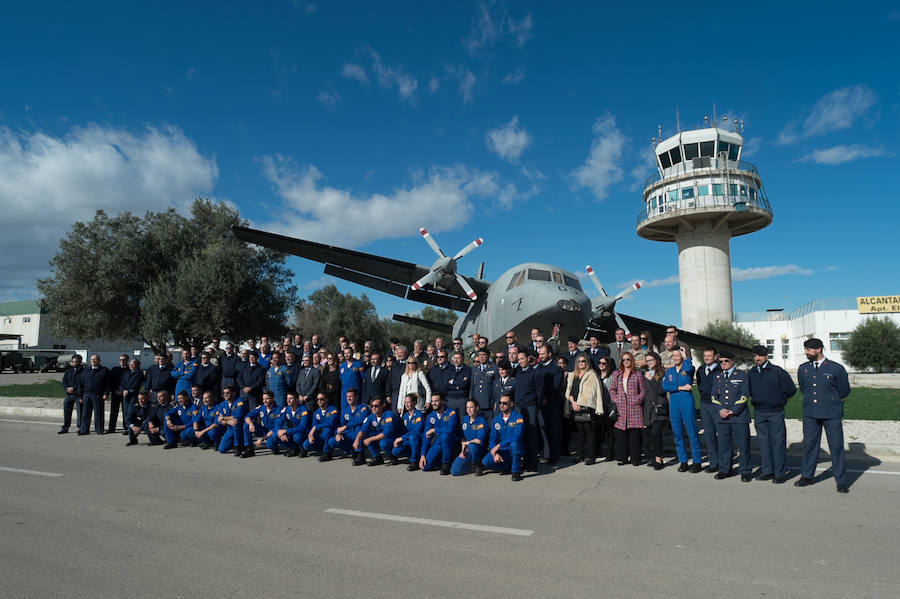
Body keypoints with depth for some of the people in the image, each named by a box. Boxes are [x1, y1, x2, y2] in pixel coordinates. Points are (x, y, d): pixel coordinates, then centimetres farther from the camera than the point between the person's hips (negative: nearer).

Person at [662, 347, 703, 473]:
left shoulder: (688, 368, 1)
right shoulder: (669, 371, 13)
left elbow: (689, 368, -26)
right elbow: (665, 386, 1)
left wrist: (685, 357, -8)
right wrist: (681, 388, -10)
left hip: (687, 402, -4)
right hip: (674, 403, 4)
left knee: (692, 433, -3)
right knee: (677, 434, 7)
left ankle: (697, 461, 5)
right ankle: (683, 461, 15)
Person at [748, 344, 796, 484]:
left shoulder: (777, 371, -8)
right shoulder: (751, 373, 5)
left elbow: (791, 389, -2)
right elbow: (749, 391, 21)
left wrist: (780, 400, 6)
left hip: (775, 412, -4)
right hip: (758, 412, 4)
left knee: (778, 442, -1)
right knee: (764, 441, 9)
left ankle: (780, 473, 7)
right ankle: (767, 471, 17)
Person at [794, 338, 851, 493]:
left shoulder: (836, 369, -4)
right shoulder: (803, 369, 8)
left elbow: (844, 391, 6)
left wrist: (831, 402, 13)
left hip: (831, 414, -3)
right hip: (810, 414, 3)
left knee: (836, 446, 1)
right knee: (809, 445, 9)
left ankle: (841, 481, 12)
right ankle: (807, 476, 21)